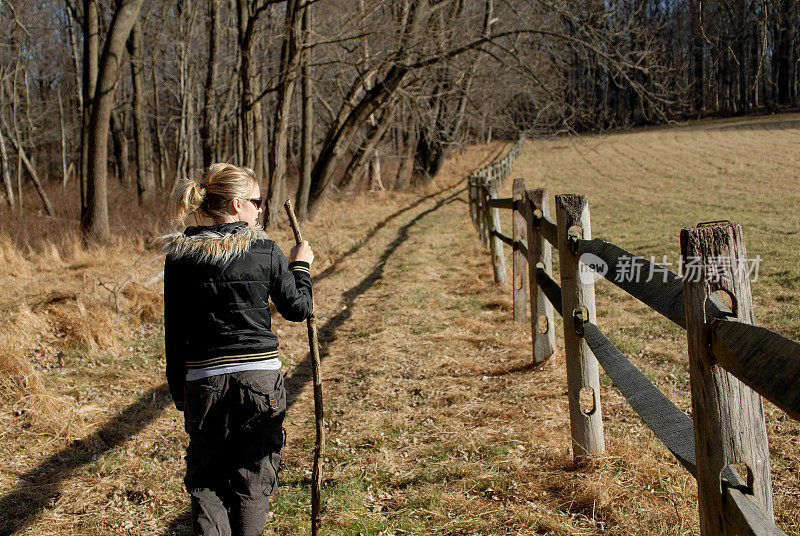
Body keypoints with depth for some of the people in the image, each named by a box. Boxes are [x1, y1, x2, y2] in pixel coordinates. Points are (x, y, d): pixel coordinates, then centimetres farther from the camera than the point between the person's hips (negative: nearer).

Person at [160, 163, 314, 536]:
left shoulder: (180, 256, -2)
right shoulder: (265, 250, -6)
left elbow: (174, 332, 2)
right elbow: (298, 310, 3)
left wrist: (178, 391, 12)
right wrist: (300, 267, 20)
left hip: (204, 381, 1)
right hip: (261, 379, -1)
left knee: (206, 480, 15)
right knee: (253, 478, 14)